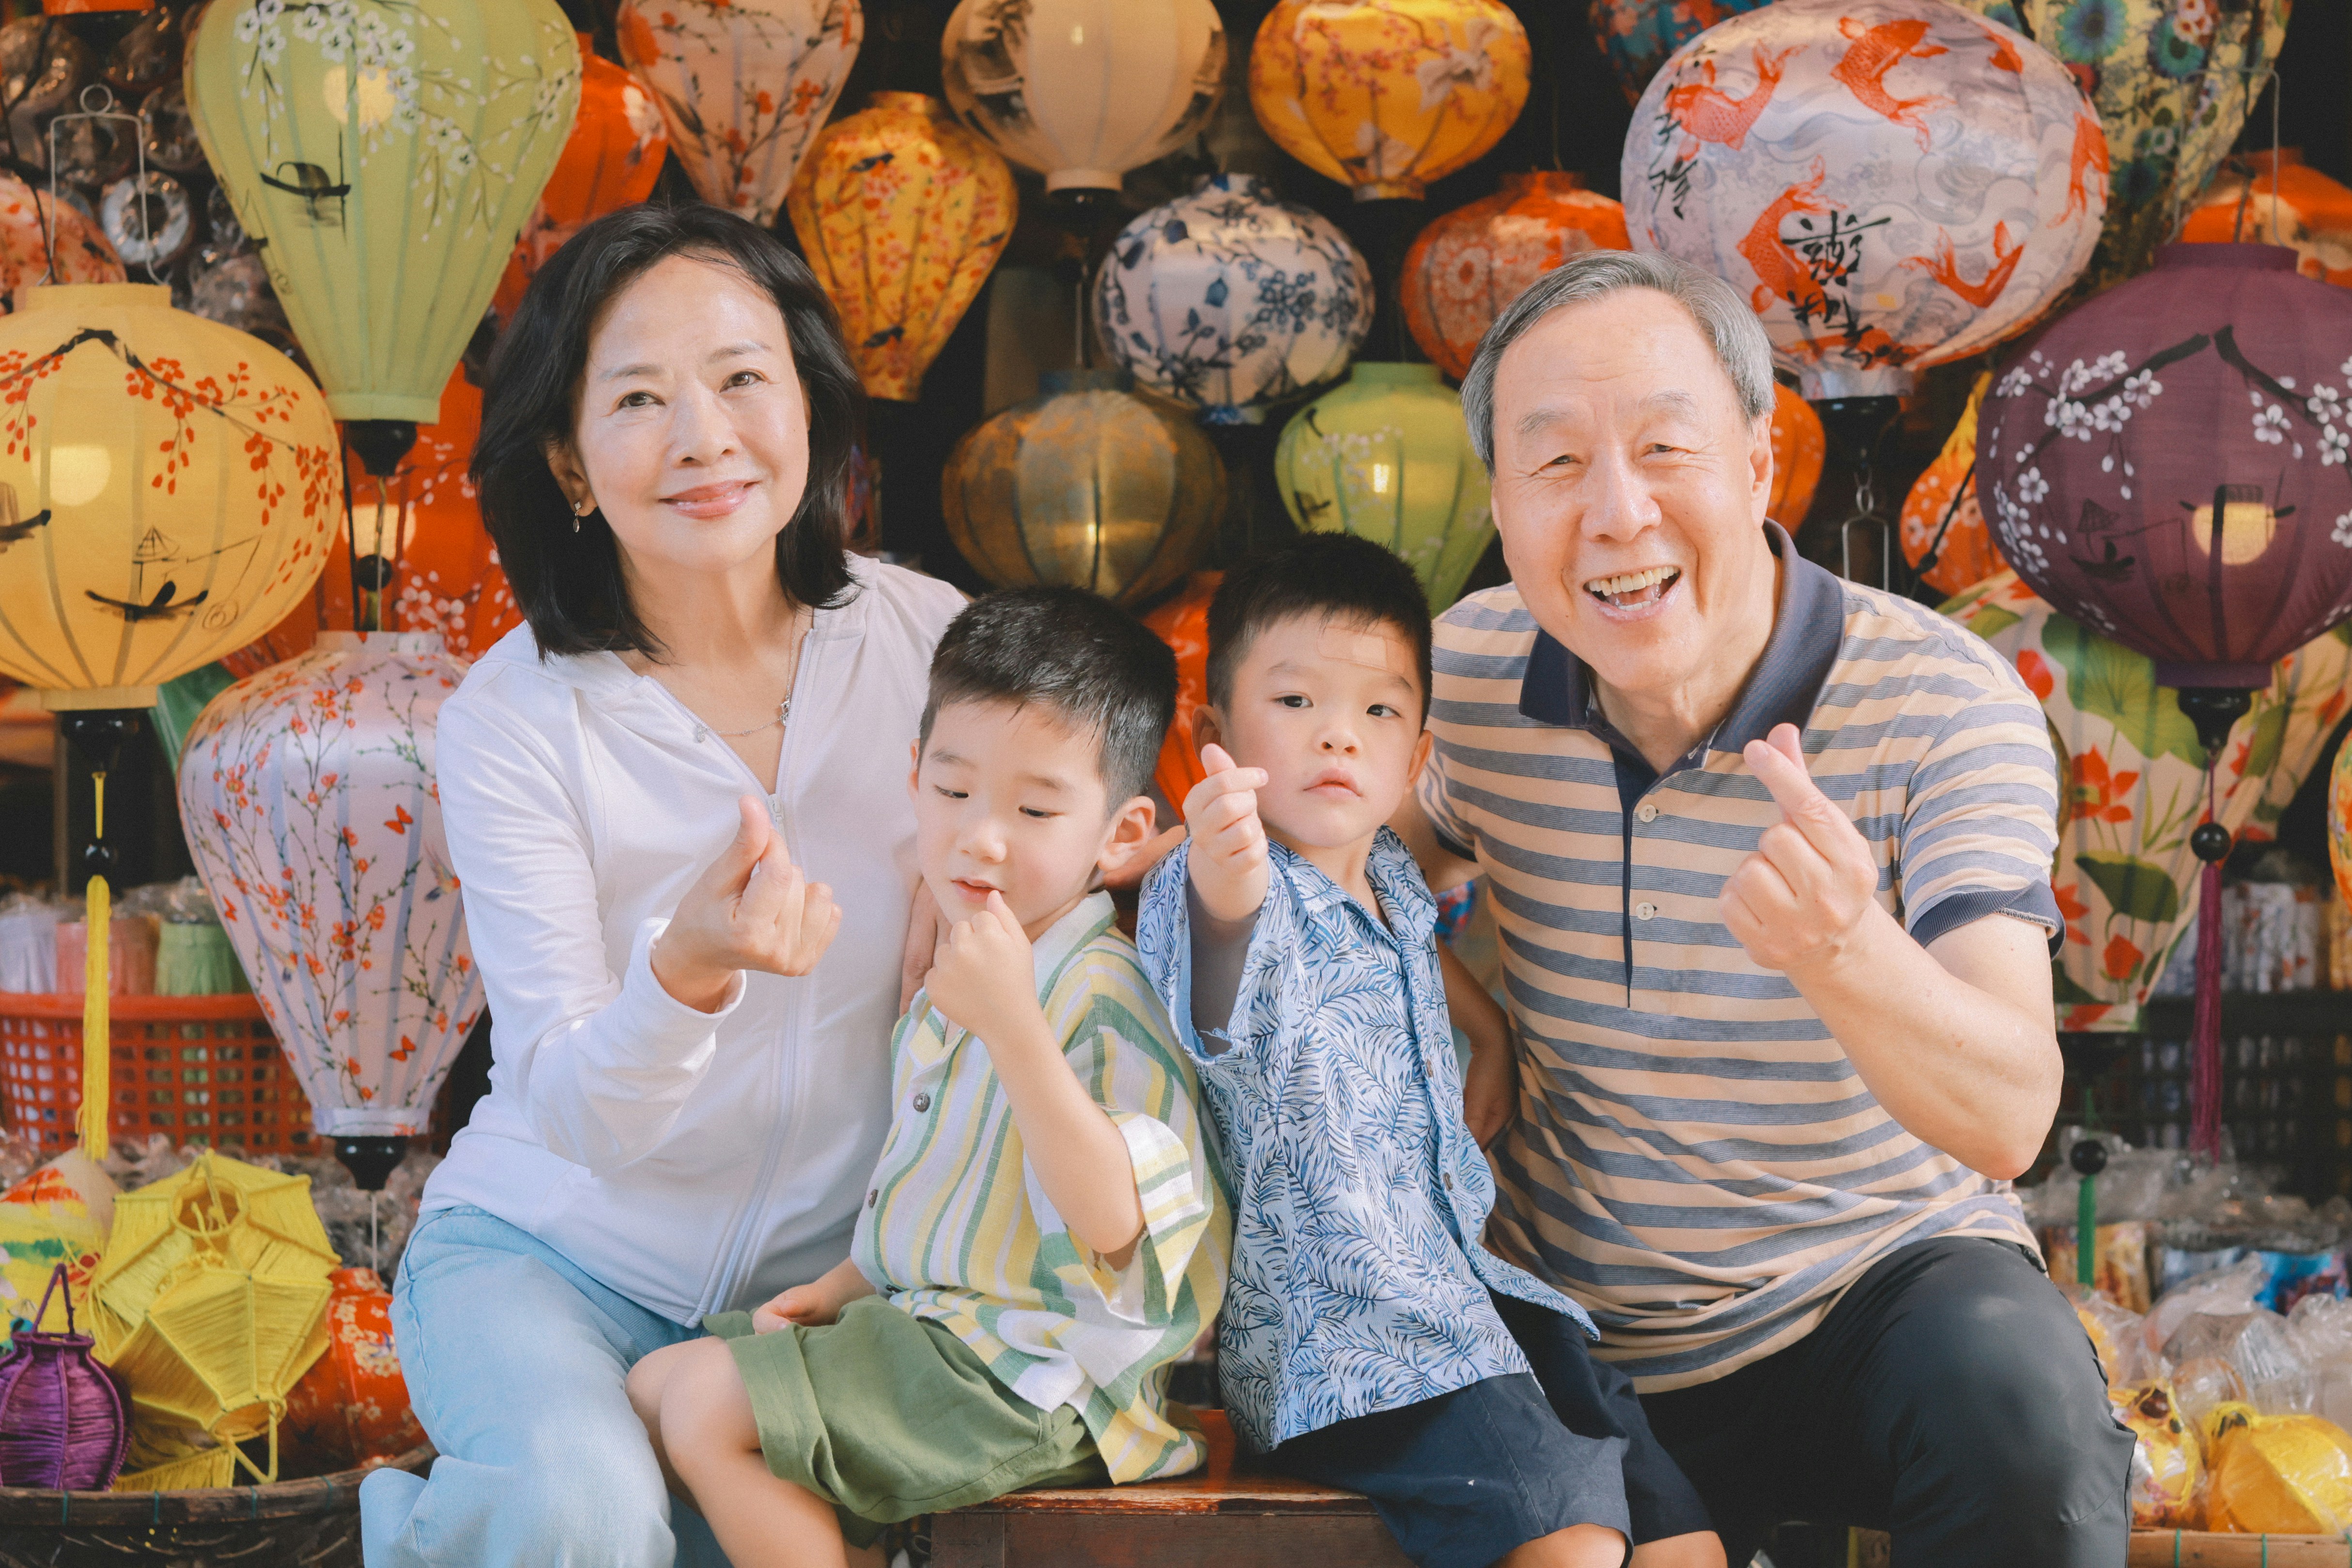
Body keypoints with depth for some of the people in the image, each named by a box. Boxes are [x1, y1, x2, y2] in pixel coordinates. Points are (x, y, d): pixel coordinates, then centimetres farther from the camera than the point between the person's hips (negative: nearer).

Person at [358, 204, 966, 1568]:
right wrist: (688, 972, -39)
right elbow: (578, 1113, -19)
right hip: (551, 1250, -3)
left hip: (830, 1268, 3)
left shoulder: (931, 639, -7)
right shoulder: (514, 723, -14)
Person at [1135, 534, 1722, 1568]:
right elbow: (1231, 1026, -39)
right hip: (1335, 1340, -9)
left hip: (1467, 1290, 9)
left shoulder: (1395, 892, 15)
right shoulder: (1227, 898, -12)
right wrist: (1224, 903, -59)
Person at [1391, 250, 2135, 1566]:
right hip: (1582, 1335, 4)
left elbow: (2010, 1120, -28)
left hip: (1888, 1273, -4)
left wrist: (1847, 954, -49)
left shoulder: (1942, 702, -17)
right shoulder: (1472, 670, -5)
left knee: (2013, 1394, -35)